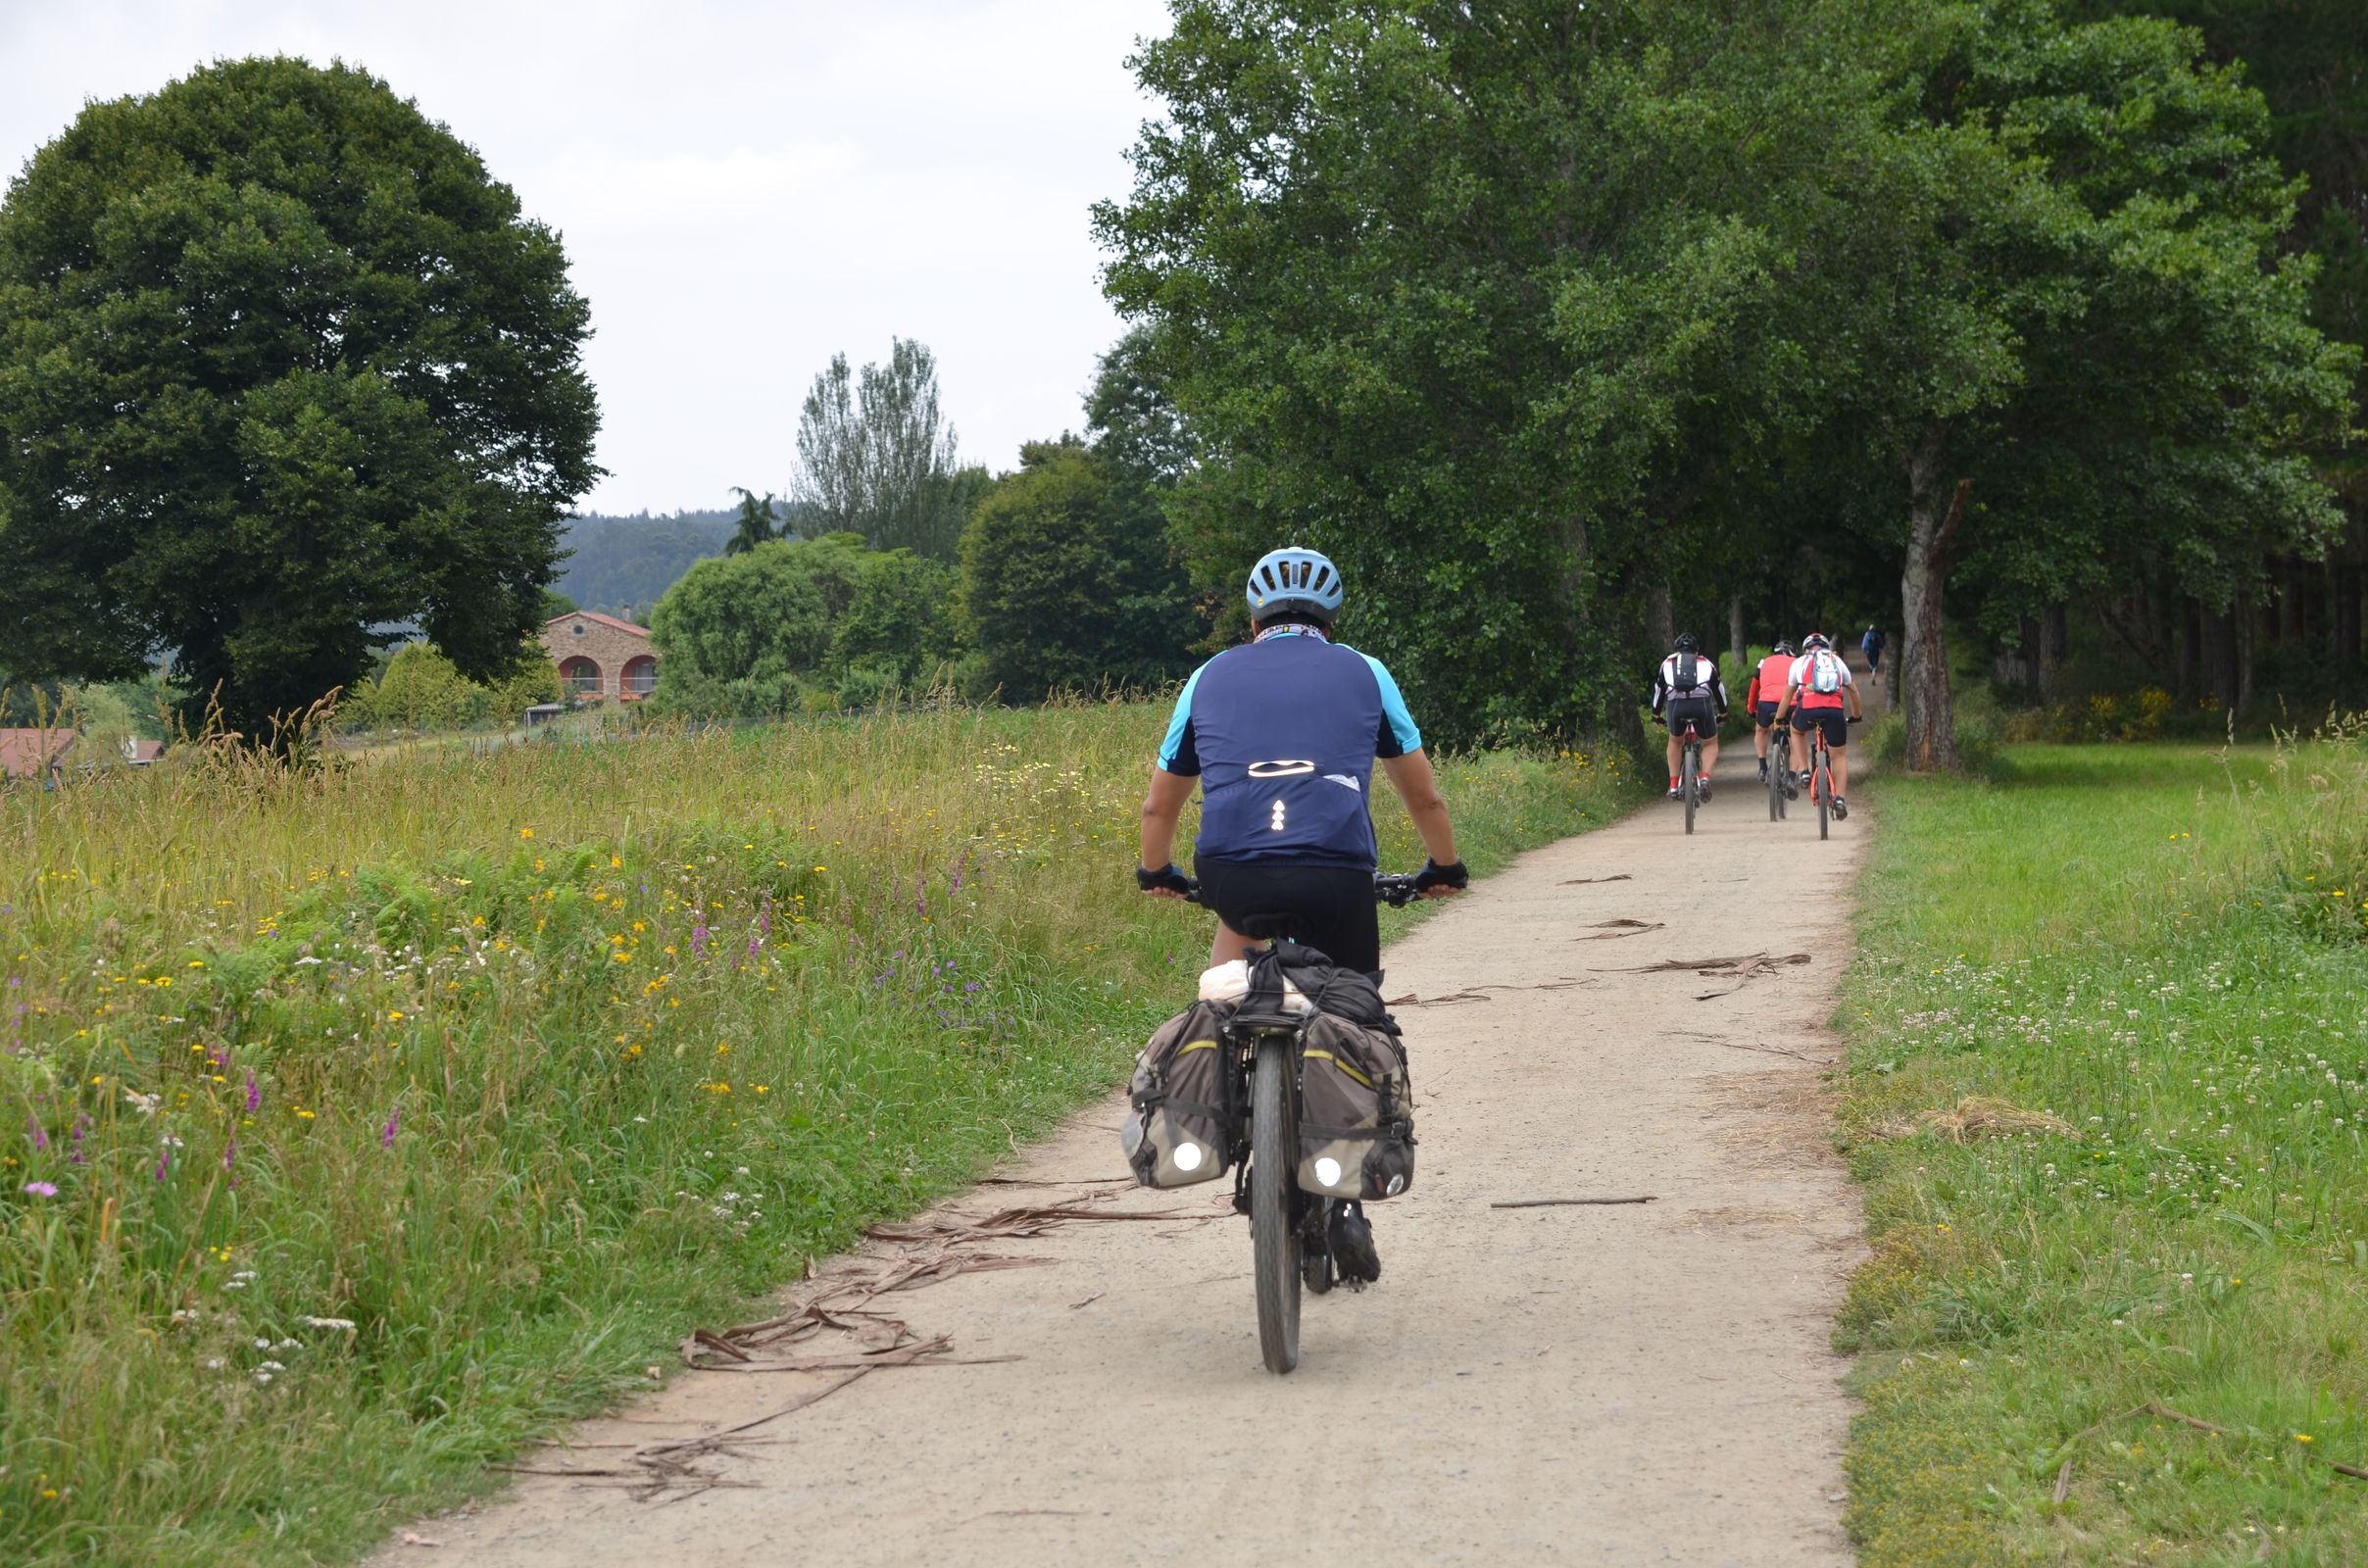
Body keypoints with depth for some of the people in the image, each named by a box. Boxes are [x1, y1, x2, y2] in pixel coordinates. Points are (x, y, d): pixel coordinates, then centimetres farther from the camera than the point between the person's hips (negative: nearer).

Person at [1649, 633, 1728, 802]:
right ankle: (1705, 777, -6)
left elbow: (1658, 689, 38)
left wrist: (1656, 714, 52)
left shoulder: (1668, 663, 30)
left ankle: (1673, 786, 21)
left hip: (1675, 705, 1)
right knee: (1711, 743, 21)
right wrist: (1723, 713, 53)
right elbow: (1719, 689, 38)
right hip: (1702, 703, -1)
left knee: (1675, 742, 29)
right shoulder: (1707, 663, 29)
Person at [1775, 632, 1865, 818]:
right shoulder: (1838, 662, 27)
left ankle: (1803, 771, 20)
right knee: (1840, 756, 17)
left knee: (1797, 730, 35)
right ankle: (1840, 798, 1)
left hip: (1808, 710, -1)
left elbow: (1787, 696, 30)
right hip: (1835, 711, 1)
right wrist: (1856, 715, 53)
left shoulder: (1799, 662, 24)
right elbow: (1853, 692, 37)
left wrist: (1778, 719, 43)